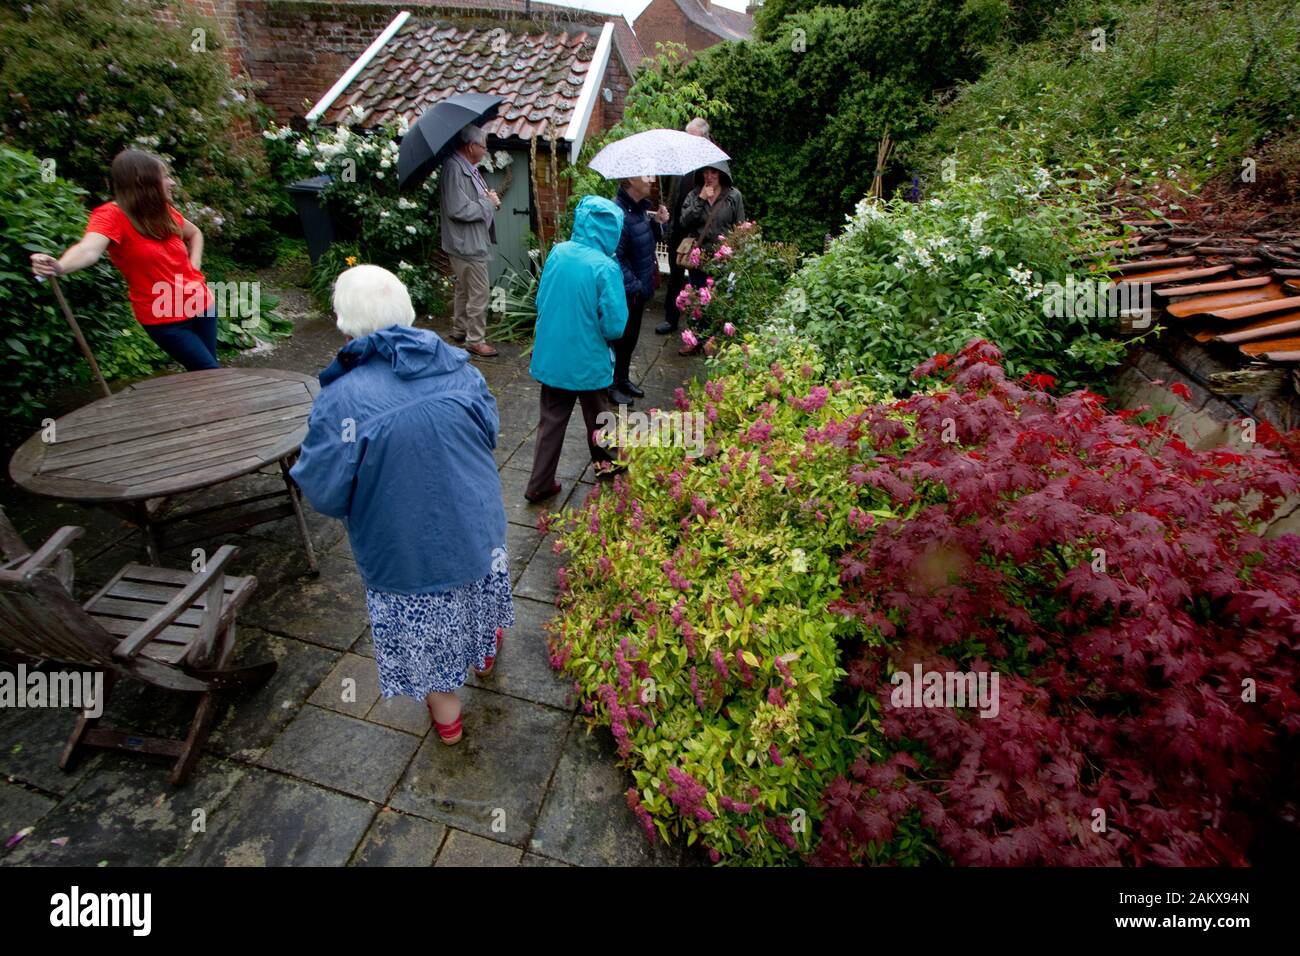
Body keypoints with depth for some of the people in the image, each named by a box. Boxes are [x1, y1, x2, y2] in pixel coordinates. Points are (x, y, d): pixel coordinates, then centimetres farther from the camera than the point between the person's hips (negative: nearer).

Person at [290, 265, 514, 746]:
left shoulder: (342, 399, -25)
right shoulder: (458, 367, -12)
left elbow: (325, 492, -18)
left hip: (407, 550, -3)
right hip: (477, 528, 4)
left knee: (423, 632, 21)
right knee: (473, 593, 31)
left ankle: (446, 716, 44)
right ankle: (484, 654, 60)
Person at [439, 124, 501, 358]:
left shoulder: (468, 168, 12)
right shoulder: (455, 169, -20)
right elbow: (458, 210, -27)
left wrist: (489, 197, 5)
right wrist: (488, 203, -17)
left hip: (471, 241, 11)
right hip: (467, 244, -11)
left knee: (464, 289, 20)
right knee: (479, 294, -5)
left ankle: (459, 330, 33)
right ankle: (475, 340, 4)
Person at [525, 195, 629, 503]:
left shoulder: (557, 253, -4)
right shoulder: (606, 267, -20)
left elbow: (541, 301, 7)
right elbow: (615, 327, -19)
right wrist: (597, 331, 3)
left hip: (550, 356, 5)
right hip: (588, 362, -4)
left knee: (551, 420, 15)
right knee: (597, 417, 19)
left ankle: (540, 484, 20)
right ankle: (606, 463, 43)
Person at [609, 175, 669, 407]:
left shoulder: (642, 207, 4)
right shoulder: (619, 212, -24)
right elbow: (616, 258, -26)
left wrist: (657, 222, -2)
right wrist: (634, 286, -21)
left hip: (639, 289, 9)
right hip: (624, 292, -9)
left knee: (631, 337, 20)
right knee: (619, 338, 6)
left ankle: (624, 379, 38)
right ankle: (612, 384, 24)